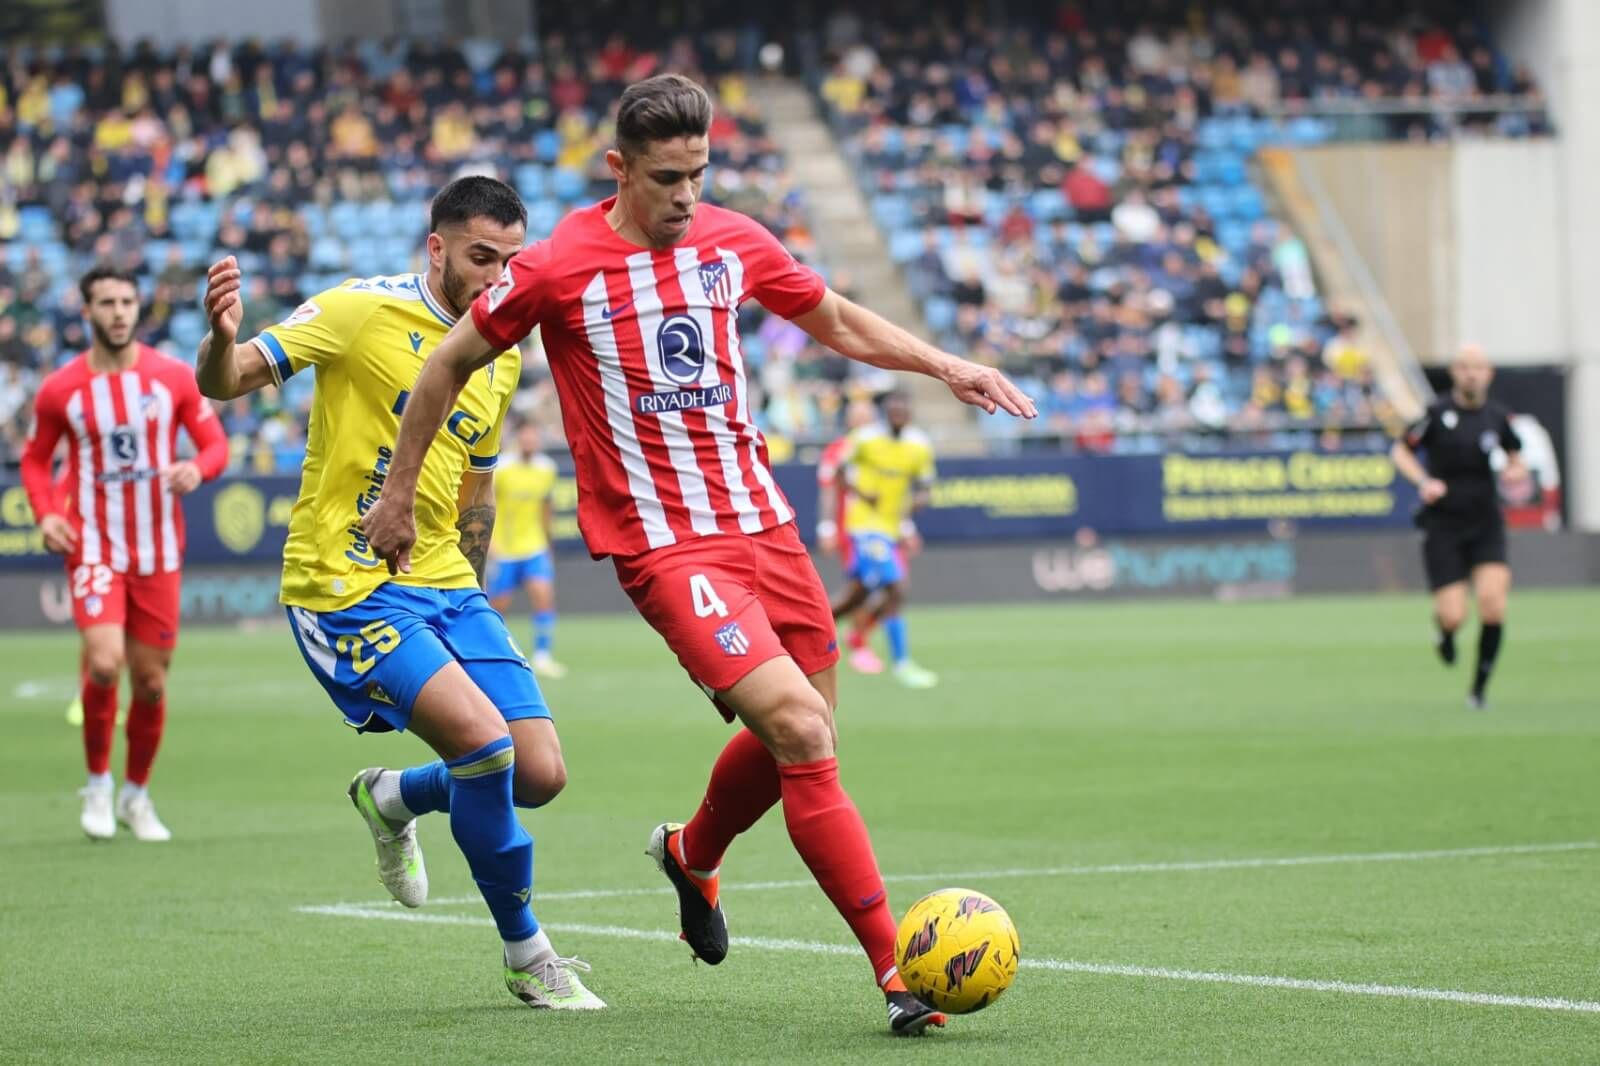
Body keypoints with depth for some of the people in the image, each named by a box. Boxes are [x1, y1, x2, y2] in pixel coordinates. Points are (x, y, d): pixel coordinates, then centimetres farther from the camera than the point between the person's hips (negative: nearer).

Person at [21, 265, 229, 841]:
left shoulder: (173, 377, 0)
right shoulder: (60, 389, -2)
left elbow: (215, 443, 5)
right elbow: (35, 459, 10)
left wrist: (197, 468, -18)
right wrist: (46, 513, -8)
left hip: (158, 553, 2)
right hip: (94, 549, -2)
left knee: (151, 681, 6)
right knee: (103, 663, -20)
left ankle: (136, 794, 27)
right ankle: (98, 783, 2)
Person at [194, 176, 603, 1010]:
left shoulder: (502, 356, 11)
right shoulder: (361, 311, -9)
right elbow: (225, 382, -13)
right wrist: (223, 338, -36)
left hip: (442, 586, 7)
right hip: (345, 588, -7)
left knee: (540, 775, -3)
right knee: (485, 738, -23)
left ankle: (393, 799, 29)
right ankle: (527, 956, -4)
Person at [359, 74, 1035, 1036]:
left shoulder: (733, 242, 4)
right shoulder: (557, 270, -10)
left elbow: (835, 319, 20)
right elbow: (451, 364, 3)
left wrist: (946, 366, 8)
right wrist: (399, 495, 7)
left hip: (762, 522, 6)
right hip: (664, 546, -6)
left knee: (800, 736, 12)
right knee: (801, 731, -19)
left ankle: (693, 855, 45)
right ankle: (895, 966, -16)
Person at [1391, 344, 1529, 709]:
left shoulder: (1497, 416, 3)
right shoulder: (1437, 413, -6)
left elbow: (1515, 455, 20)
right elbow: (1400, 451, 2)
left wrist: (1516, 471, -3)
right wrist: (1424, 481, -15)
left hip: (1486, 524, 2)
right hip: (1443, 525, -2)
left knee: (1493, 599, -18)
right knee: (1454, 617, -9)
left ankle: (1479, 688, 0)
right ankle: (1443, 629, 33)